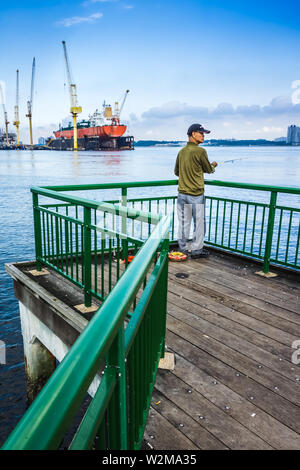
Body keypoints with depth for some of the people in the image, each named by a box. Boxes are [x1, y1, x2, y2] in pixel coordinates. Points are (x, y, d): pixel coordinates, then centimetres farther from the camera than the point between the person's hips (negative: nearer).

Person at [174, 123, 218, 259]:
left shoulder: (181, 151, 7)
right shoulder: (200, 151, -13)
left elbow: (176, 172, 15)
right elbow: (209, 170, -2)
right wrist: (213, 165, 20)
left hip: (182, 193, 6)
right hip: (196, 194, -6)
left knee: (183, 222, 13)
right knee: (199, 222, 7)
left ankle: (183, 248, 24)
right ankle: (196, 250, 15)